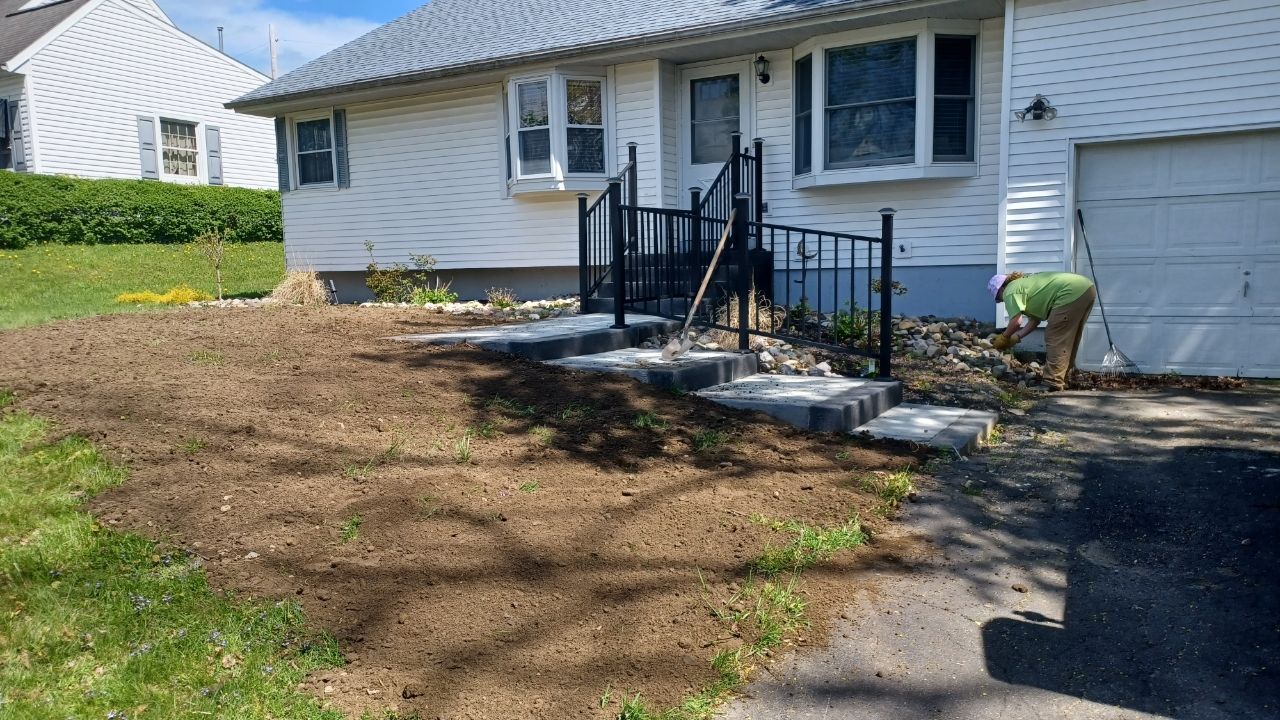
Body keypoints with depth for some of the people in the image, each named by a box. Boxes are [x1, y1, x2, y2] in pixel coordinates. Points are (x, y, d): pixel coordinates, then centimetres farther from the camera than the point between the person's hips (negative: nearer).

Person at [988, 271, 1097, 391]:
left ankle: (1054, 384, -6)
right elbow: (1035, 319, 23)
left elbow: (1016, 321, -15)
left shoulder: (1010, 291, -4)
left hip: (1072, 294, -11)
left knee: (1055, 339, -5)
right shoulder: (1024, 283, 25)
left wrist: (1004, 337, 1)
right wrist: (1016, 337, 20)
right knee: (1067, 339, 19)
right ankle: (1061, 379, 27)